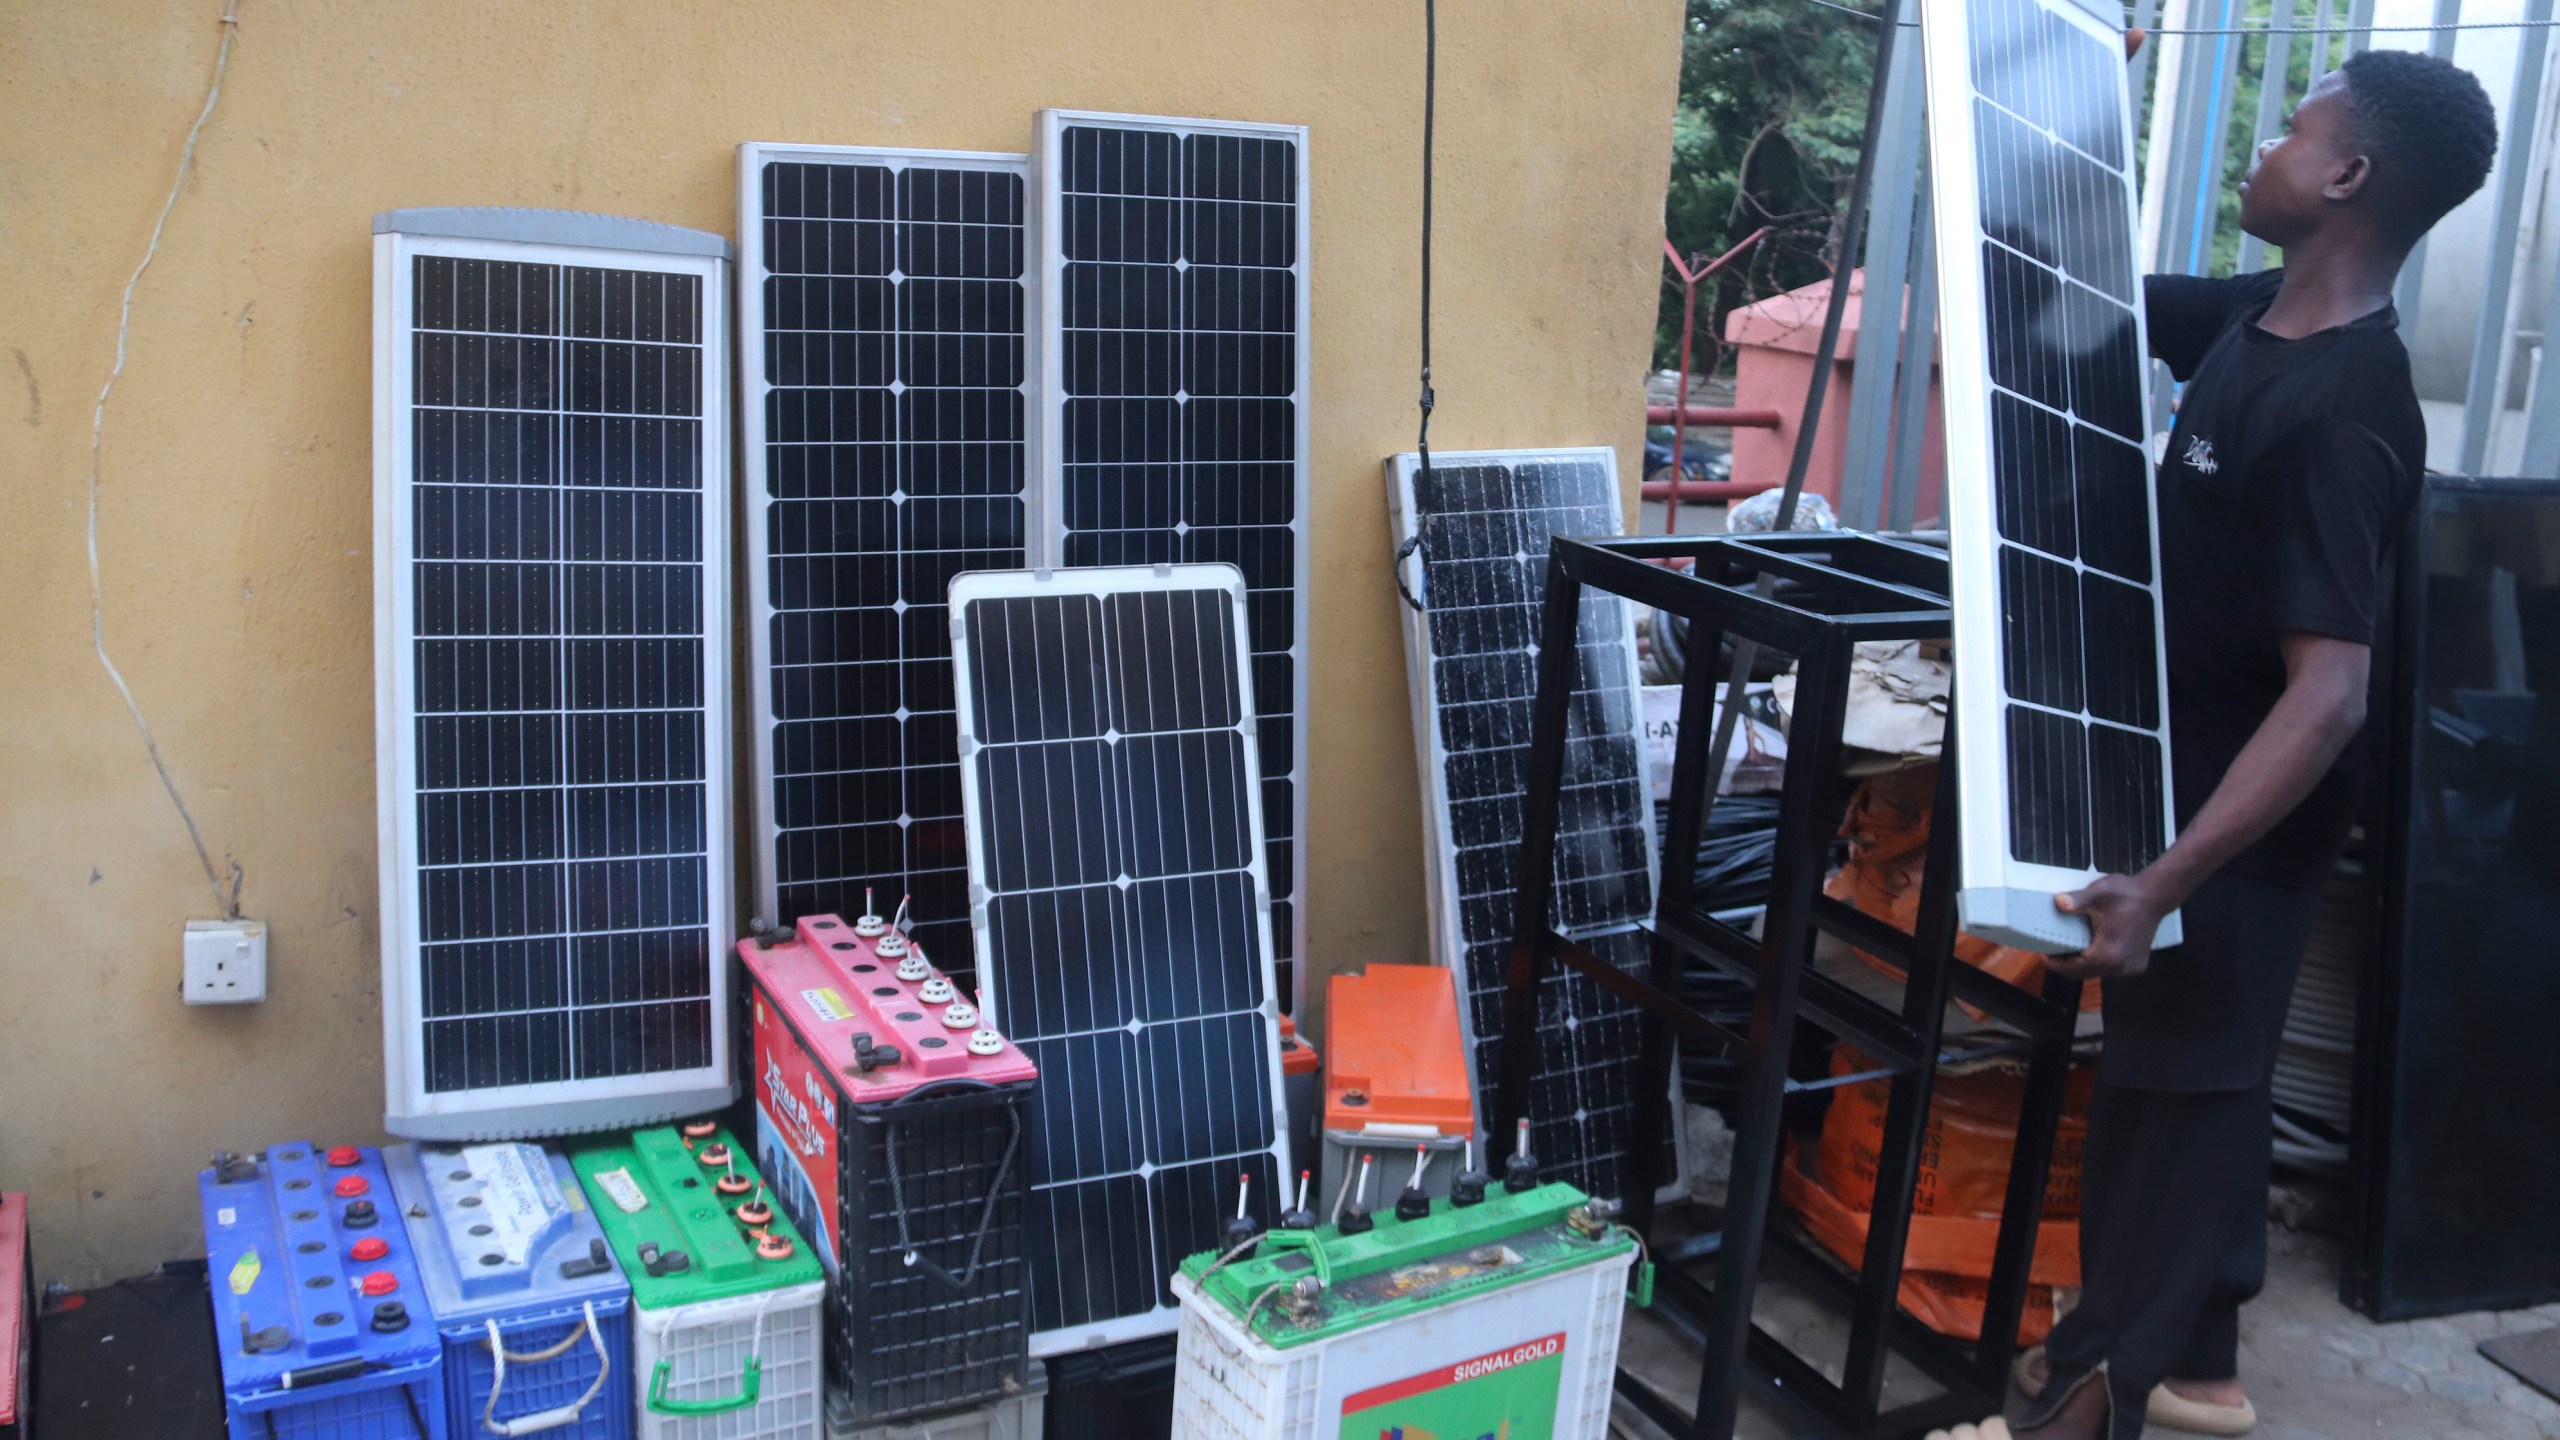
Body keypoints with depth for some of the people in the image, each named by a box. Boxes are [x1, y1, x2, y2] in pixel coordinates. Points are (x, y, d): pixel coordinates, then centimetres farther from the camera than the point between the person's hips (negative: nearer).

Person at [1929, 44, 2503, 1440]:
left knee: (2172, 1082, 3)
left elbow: (2329, 693, -33)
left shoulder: (2342, 413, -27)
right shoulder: (2253, 316, -1)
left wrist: (2167, 879, -38)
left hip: (2244, 811, -9)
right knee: (2197, 1073, 18)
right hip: (2187, 770, 9)